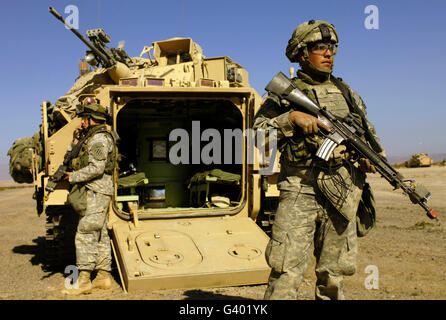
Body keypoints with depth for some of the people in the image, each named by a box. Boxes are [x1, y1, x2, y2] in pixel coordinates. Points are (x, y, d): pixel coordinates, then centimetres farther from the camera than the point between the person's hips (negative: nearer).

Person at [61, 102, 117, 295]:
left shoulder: (99, 138, -13)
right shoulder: (91, 137, 20)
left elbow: (96, 168, -22)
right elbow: (78, 160, 24)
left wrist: (73, 177, -12)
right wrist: (77, 141, 13)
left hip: (96, 192, -11)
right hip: (94, 192, 11)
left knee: (85, 235, -11)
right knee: (100, 235, 11)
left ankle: (83, 281, -9)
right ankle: (104, 276, 17)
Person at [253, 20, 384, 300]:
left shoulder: (347, 93, 16)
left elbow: (371, 135, 25)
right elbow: (258, 134, -2)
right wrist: (291, 117, -15)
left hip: (342, 194, 4)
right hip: (299, 192, -3)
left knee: (334, 273, 11)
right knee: (287, 272, -10)